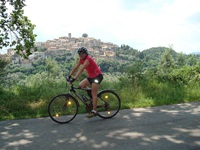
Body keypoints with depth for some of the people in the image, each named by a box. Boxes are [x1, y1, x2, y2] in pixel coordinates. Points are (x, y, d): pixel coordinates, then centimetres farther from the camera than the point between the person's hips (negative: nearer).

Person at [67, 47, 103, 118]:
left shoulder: (88, 59, -23)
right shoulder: (81, 59, 3)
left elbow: (81, 70, -32)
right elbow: (75, 68, 4)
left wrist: (74, 78, -38)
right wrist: (69, 76, -2)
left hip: (97, 76, -8)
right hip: (91, 76, 8)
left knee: (94, 93, -11)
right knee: (81, 85, -3)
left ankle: (94, 111, -6)